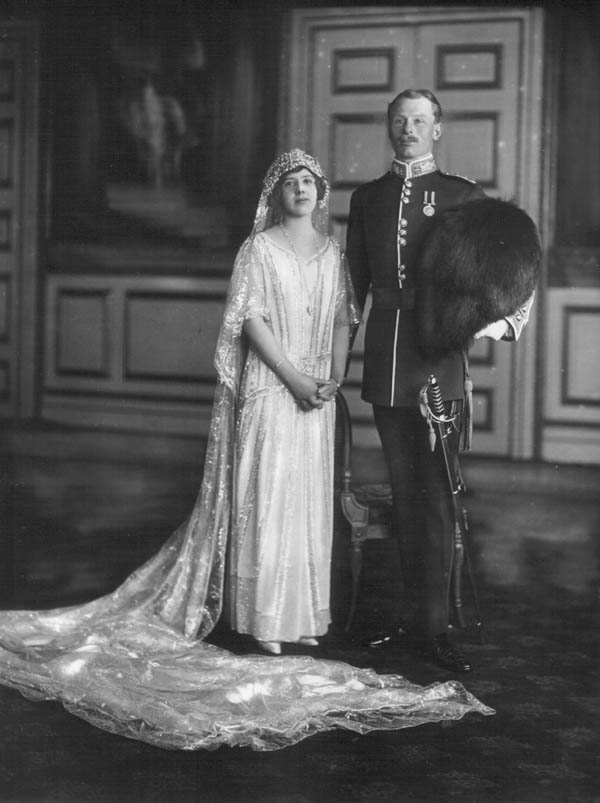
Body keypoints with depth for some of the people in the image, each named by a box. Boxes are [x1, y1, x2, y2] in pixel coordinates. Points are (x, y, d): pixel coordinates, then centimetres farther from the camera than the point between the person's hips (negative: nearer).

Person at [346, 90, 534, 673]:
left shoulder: (462, 195, 5)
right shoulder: (366, 198, 15)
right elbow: (355, 285, 16)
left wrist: (506, 320, -13)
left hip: (438, 361, -3)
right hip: (384, 362, 4)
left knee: (435, 496, -6)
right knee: (404, 494, 9)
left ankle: (435, 627, -3)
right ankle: (418, 614, 17)